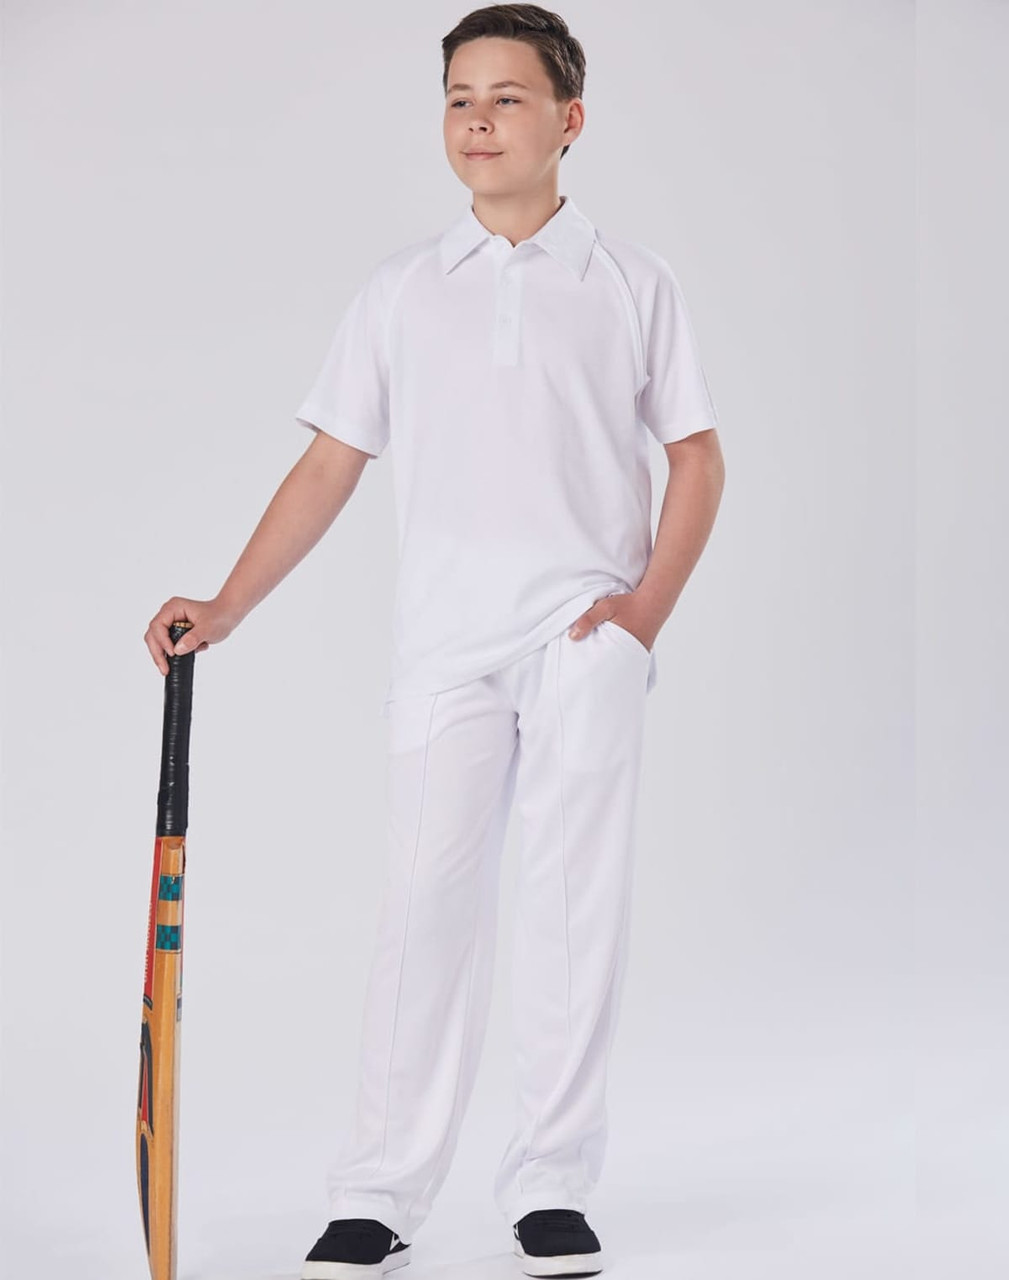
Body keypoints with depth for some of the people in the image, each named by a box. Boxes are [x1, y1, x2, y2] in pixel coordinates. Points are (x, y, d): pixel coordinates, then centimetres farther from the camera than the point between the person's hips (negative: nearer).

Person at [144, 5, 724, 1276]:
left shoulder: (632, 281, 7)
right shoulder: (400, 288, 10)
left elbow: (697, 456, 9)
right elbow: (331, 464, 10)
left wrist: (648, 606, -4)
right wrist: (225, 607, 2)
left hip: (585, 637, 0)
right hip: (444, 636, 1)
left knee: (574, 907, 0)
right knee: (426, 899, -4)